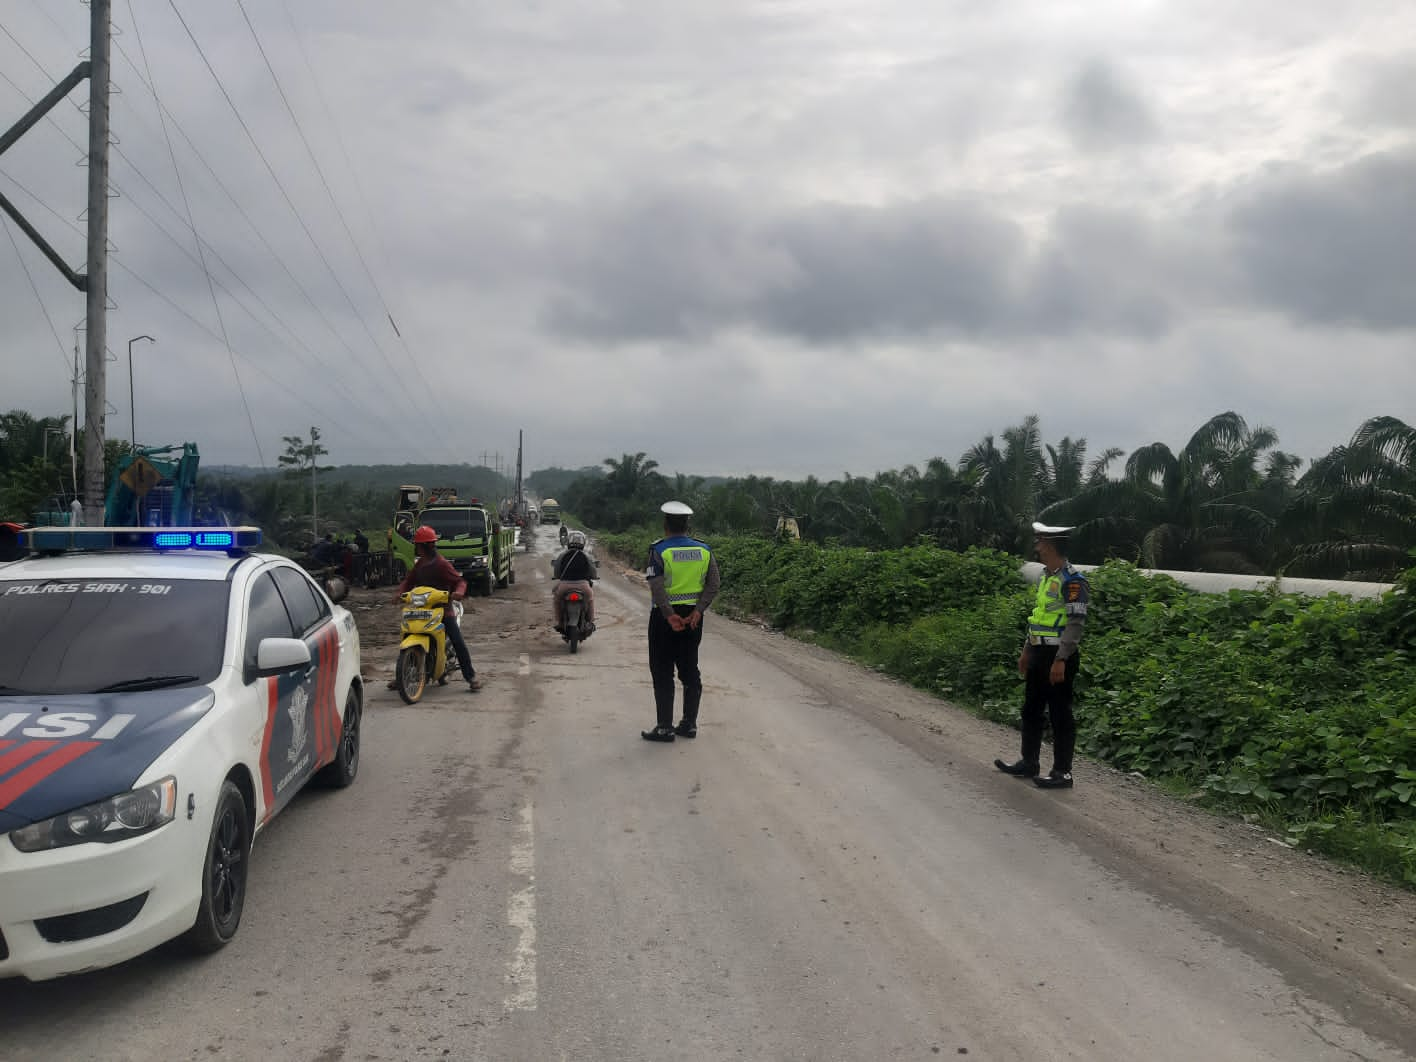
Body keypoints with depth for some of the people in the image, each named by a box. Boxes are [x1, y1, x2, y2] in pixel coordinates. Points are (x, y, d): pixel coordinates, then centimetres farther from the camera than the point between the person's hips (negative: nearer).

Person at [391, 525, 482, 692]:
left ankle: (472, 677, -6)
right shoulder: (420, 564, 12)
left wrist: (459, 591, -34)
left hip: (443, 608, -7)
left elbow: (459, 580, -12)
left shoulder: (442, 564, -11)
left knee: (458, 642, -13)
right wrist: (399, 592, -7)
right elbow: (409, 580, 12)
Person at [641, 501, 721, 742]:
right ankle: (689, 724, 17)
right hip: (693, 616, 5)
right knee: (690, 670, 13)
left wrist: (670, 616, -19)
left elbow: (657, 588, -19)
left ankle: (665, 727, 3)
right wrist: (697, 611, -8)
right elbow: (713, 586, -2)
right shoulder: (704, 550, 5)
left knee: (662, 673, 2)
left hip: (665, 616, -4)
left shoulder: (659, 551, -9)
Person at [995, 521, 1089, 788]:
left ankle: (1062, 773, 6)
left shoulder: (1071, 580, -16)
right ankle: (1028, 762, 27)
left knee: (1060, 714, -2)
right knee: (1031, 709, 16)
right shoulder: (1045, 577, 13)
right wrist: (1026, 651, 21)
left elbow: (1076, 623, -20)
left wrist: (1060, 660, -23)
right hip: (1039, 654, 9)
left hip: (1058, 656, -9)